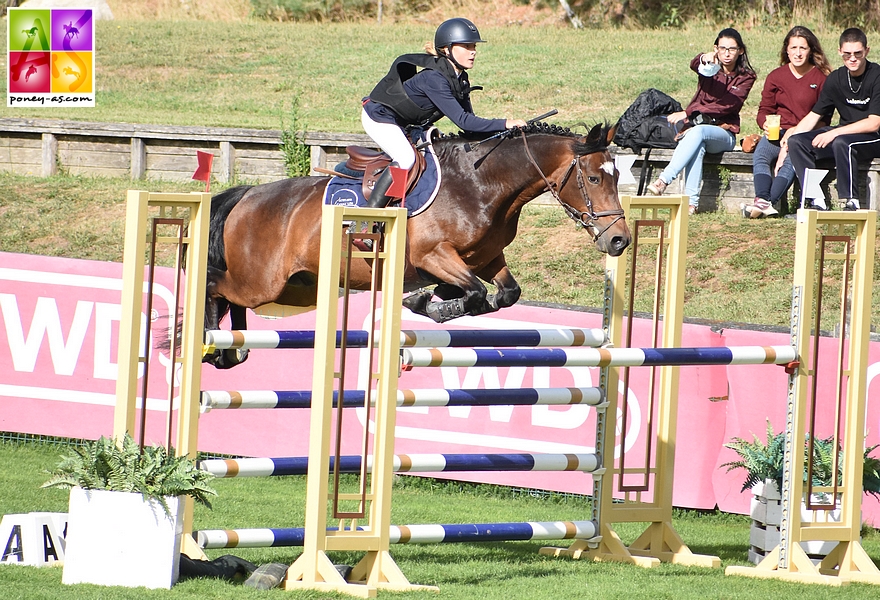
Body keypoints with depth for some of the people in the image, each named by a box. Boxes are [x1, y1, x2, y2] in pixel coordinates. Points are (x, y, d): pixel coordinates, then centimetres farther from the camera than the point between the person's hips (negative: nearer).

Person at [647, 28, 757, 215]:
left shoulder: (745, 77, 6)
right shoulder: (710, 67, 11)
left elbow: (727, 105, -9)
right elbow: (694, 65, -15)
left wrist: (687, 113, -18)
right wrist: (704, 59, -42)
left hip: (723, 132, -1)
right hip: (694, 126, 1)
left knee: (698, 132, -36)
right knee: (697, 145, -37)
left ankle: (663, 181, -47)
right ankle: (691, 201, -47)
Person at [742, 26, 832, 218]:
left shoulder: (820, 78, 3)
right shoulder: (776, 76, 14)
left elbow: (824, 117, 0)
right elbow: (764, 110, 17)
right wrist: (766, 124, -8)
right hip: (777, 133, 3)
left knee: (790, 160, -35)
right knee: (760, 155, -29)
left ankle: (770, 201, -50)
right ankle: (762, 200, -47)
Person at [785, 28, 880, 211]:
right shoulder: (836, 79, 6)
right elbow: (813, 116, 12)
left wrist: (833, 133, -22)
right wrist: (790, 137, -4)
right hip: (844, 133, 7)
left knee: (841, 142, -38)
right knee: (797, 142, -12)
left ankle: (851, 202, -30)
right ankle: (816, 201, -17)